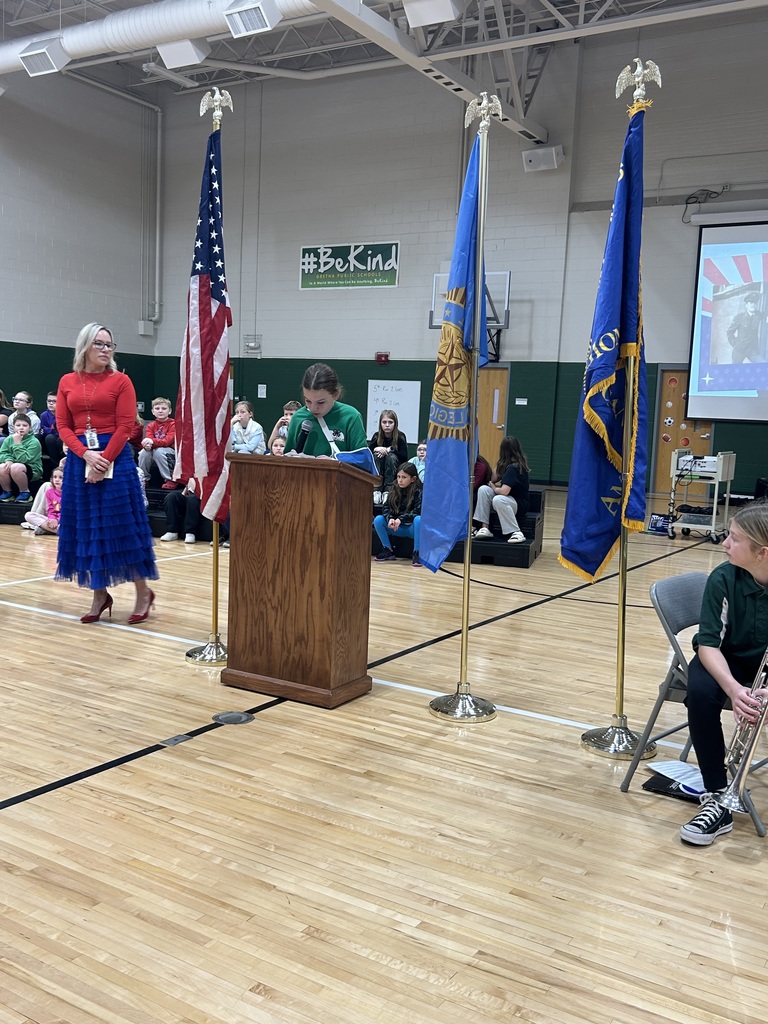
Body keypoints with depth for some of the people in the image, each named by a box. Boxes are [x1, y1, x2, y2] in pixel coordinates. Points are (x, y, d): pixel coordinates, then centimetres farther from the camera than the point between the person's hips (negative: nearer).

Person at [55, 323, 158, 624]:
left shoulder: (120, 381, 0)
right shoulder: (67, 382, 9)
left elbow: (125, 426, -7)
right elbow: (63, 426, 4)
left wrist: (104, 462, -15)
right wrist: (86, 454, -12)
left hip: (116, 457, -4)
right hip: (79, 459, 4)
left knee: (122, 525, -2)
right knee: (86, 527, 7)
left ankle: (143, 592, 9)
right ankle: (100, 594, 17)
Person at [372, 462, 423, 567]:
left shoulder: (418, 492, -10)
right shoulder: (394, 490, 2)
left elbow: (417, 512, -19)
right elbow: (387, 509, -1)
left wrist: (401, 519, -32)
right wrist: (390, 518, -24)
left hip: (412, 527, -4)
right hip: (398, 528, 4)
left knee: (419, 519, -36)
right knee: (378, 520, -17)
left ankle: (417, 553, -29)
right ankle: (388, 551, -5)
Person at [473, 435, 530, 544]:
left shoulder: (513, 468, -20)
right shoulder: (507, 465, 8)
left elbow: (504, 491, -24)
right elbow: (493, 479, 10)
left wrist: (494, 488, -8)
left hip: (520, 504, -9)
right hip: (508, 499, 9)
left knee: (498, 500, -39)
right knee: (483, 489, -10)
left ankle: (517, 533, -26)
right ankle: (484, 528, -15)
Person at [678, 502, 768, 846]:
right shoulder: (724, 579, -20)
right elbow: (709, 644, -20)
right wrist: (733, 688, -39)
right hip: (728, 661, 0)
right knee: (700, 694, -31)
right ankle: (718, 800, -23)